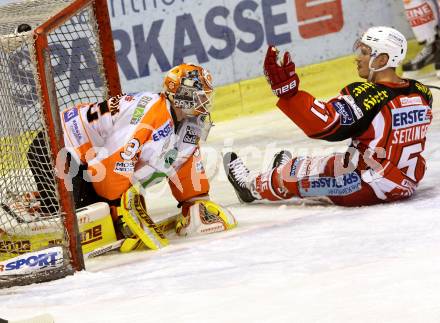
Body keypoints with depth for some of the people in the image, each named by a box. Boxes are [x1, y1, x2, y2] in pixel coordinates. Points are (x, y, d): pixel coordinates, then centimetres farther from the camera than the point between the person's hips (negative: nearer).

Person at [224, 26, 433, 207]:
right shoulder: (422, 94, -2)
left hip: (369, 189, -7)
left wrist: (287, 91, -32)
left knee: (298, 172, 16)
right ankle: (287, 173, 59)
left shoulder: (366, 95, -24)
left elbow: (323, 124, -32)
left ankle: (253, 186, 44)